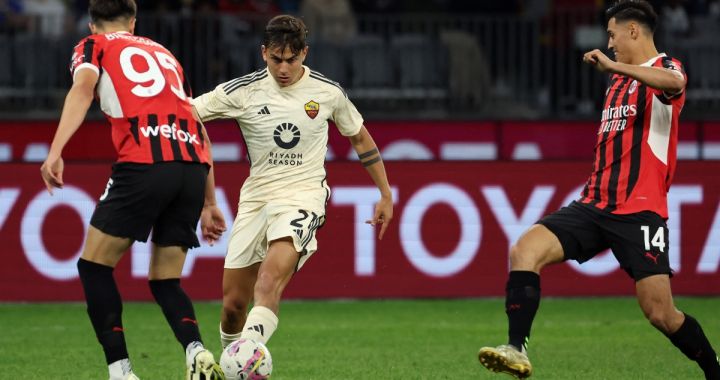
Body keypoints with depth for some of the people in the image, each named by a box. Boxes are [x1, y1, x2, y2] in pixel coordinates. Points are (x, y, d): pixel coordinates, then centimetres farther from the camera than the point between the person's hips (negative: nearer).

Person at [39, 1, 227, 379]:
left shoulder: (93, 46, 18)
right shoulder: (165, 54, 31)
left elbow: (82, 88, -5)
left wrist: (55, 152, -17)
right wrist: (209, 202, 32)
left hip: (143, 163, -5)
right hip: (194, 165, 5)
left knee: (95, 266, 10)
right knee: (164, 280, 14)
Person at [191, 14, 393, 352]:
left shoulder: (328, 92, 0)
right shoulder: (243, 91, -2)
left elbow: (360, 137, 16)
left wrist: (386, 195, 18)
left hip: (302, 197, -3)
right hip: (256, 198, 3)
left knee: (269, 283, -29)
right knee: (232, 303, 3)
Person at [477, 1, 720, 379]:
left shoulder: (664, 67, -3)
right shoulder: (618, 82, 22)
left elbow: (674, 82, -31)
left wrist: (613, 65, -32)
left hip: (640, 212, -7)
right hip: (594, 205, 7)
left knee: (661, 314, -9)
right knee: (525, 249, -17)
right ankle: (517, 349, -25)